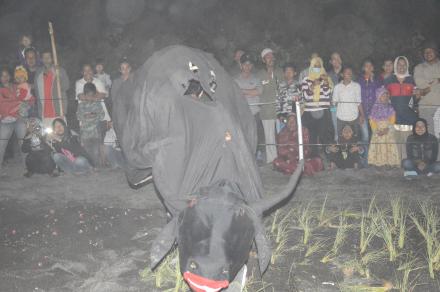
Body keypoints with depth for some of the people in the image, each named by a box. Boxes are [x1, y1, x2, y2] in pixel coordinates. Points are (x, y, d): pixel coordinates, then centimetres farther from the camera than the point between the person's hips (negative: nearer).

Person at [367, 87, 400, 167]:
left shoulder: (390, 108, 7)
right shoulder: (375, 108, 5)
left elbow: (392, 119, -1)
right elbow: (372, 121, 0)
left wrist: (387, 129, -15)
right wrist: (376, 130, -13)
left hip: (388, 132, 0)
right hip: (377, 133, 0)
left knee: (389, 148, -6)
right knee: (378, 149, -4)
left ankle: (390, 164, -4)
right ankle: (378, 165, -2)